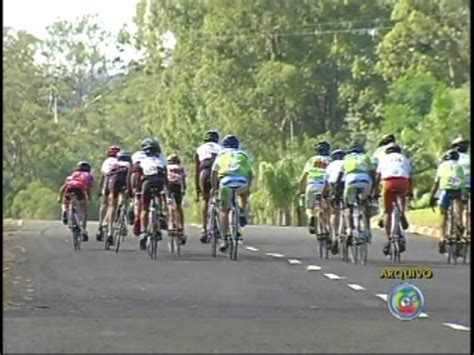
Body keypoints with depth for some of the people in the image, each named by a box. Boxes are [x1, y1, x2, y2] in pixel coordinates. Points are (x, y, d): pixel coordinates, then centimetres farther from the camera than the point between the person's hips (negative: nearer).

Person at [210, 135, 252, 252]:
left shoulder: (221, 154, 25)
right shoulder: (243, 155, 28)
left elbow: (214, 173, 19)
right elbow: (250, 174, 25)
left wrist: (213, 188, 29)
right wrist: (248, 188, 36)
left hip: (226, 181, -1)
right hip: (242, 183, 1)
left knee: (224, 210, 13)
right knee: (243, 193, 38)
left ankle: (224, 239, 3)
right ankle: (243, 214, 16)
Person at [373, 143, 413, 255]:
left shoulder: (383, 158, 27)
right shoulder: (405, 159, 28)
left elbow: (377, 177, 21)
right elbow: (410, 177, 23)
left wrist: (375, 192, 25)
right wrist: (410, 191, 29)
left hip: (388, 182, -1)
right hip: (403, 182, 1)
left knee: (388, 212, 8)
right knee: (403, 198, 36)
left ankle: (389, 239, 2)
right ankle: (402, 216, 10)